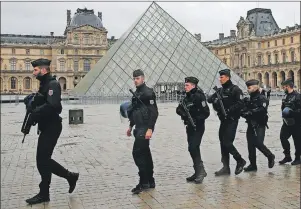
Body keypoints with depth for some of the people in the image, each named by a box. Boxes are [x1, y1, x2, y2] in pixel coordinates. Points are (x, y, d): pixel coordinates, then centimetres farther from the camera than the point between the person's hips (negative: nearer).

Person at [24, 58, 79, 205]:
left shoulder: (52, 84, -15)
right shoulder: (44, 84, 16)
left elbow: (51, 106, -28)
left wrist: (34, 113, -22)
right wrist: (31, 103, 0)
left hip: (51, 127, -10)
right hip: (46, 127, 10)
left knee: (42, 160, -4)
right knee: (44, 160, 12)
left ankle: (44, 194, 8)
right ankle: (70, 176, 24)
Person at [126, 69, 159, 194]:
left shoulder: (148, 92, -12)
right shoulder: (136, 93, 16)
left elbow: (154, 112, -18)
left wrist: (150, 129, -23)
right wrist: (131, 126, 24)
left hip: (145, 128, -9)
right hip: (139, 128, 9)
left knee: (137, 153, -12)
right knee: (144, 153, 13)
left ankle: (144, 182, -5)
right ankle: (150, 181, 22)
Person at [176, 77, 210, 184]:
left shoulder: (199, 97, -13)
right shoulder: (187, 97, 13)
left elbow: (206, 112, -18)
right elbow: (179, 109, 12)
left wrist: (196, 120, -22)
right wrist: (181, 111, -9)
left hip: (197, 127, -9)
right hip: (189, 127, 9)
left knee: (193, 148, -16)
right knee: (193, 149, 12)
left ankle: (200, 170, -5)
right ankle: (198, 172, 23)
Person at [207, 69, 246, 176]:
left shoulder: (235, 90, -8)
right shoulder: (220, 90, 14)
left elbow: (240, 104, -17)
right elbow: (209, 99, 8)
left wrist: (229, 110, -22)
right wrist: (214, 100, -14)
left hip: (232, 120, -8)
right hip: (223, 120, 8)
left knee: (227, 143, -12)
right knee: (223, 143, 7)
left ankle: (240, 161, 9)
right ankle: (226, 167, 15)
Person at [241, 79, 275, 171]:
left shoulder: (262, 98, -7)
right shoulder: (249, 99, 17)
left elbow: (262, 109, -23)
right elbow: (246, 110, 13)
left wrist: (250, 112, -26)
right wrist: (243, 112, -9)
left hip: (259, 125, -7)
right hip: (251, 125, 7)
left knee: (258, 143, -13)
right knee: (250, 145, 5)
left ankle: (270, 156, 13)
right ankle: (253, 164, 13)